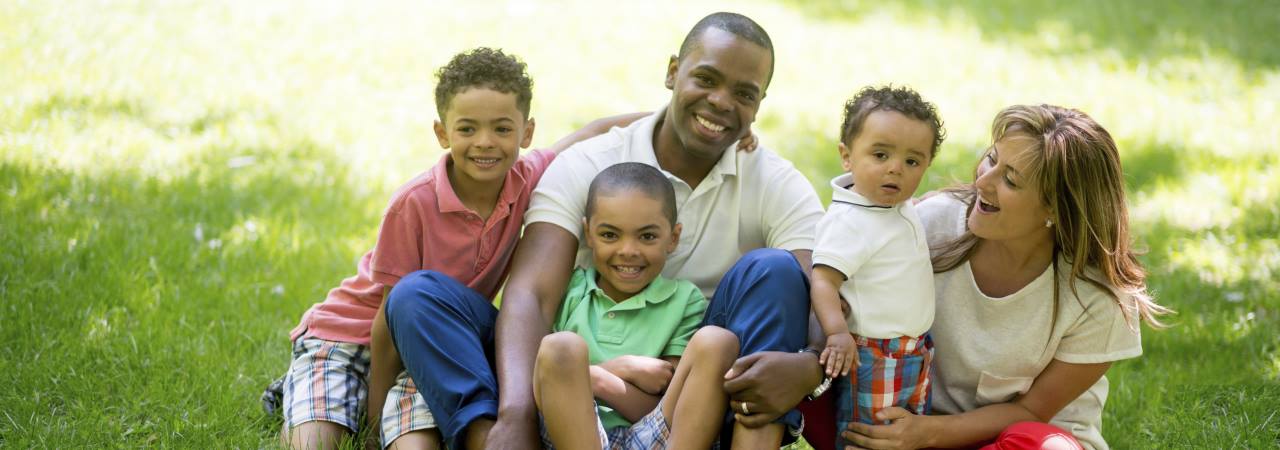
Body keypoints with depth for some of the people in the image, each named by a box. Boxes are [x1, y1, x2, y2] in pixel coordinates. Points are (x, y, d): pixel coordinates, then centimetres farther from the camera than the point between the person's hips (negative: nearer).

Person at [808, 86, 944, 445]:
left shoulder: (904, 210, 8)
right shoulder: (848, 221, -19)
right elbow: (823, 281, -26)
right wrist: (837, 332, -39)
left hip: (916, 355, 9)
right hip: (870, 359, -9)